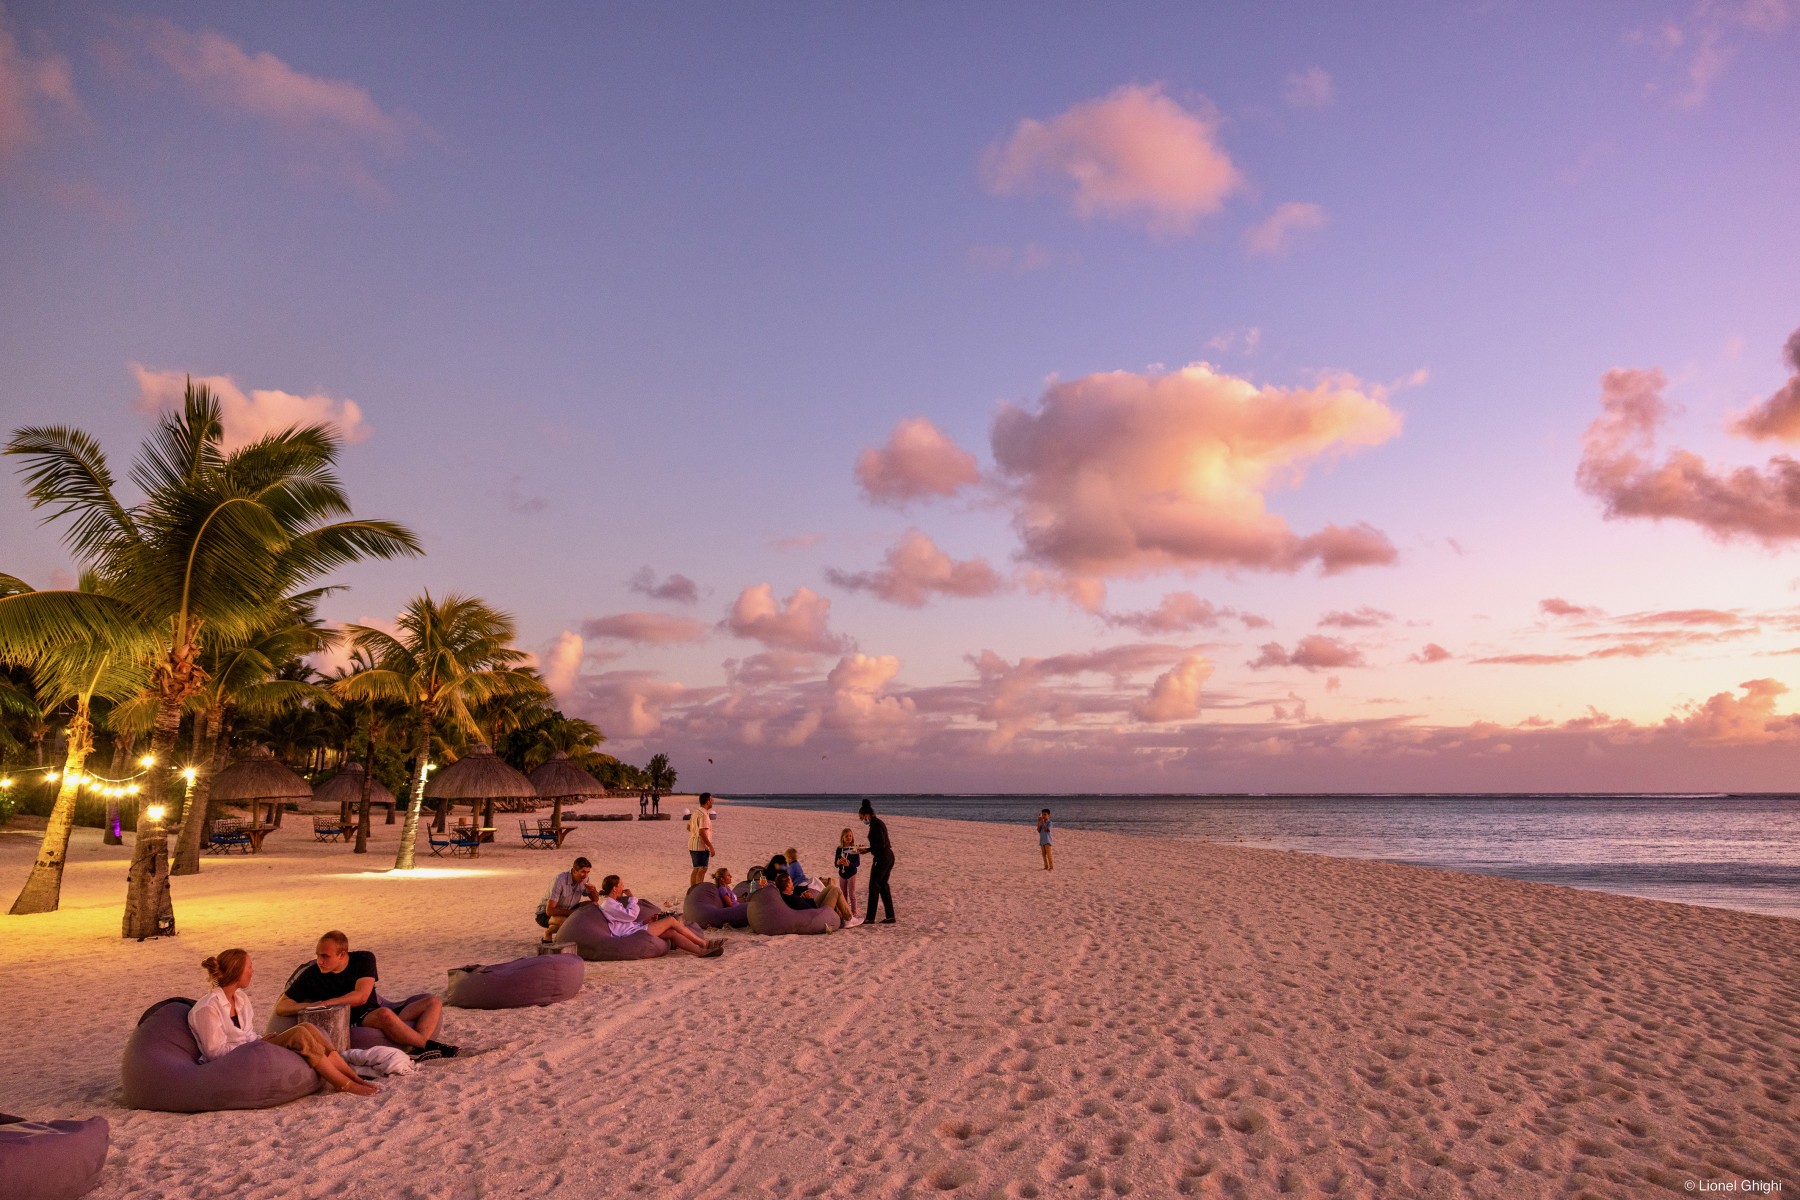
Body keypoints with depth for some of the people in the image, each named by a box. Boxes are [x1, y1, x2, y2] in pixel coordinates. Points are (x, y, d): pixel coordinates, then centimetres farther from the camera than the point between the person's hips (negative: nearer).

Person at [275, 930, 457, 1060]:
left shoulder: (364, 960, -1)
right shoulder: (311, 975, -2)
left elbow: (361, 996, -12)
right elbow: (280, 1008, -1)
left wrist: (324, 1004, -19)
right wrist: (310, 1006, -21)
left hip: (384, 1017, 4)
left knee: (434, 1002, -10)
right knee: (384, 1014, -39)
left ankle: (418, 1050, -35)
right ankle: (428, 1045, -24)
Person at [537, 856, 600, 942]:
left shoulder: (583, 880, -9)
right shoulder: (560, 880, -29)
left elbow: (595, 899, 3)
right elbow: (549, 911, -30)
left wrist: (594, 890, -21)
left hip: (566, 910, 7)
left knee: (593, 905, -11)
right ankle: (548, 932, -6)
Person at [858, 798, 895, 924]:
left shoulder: (875, 825, -15)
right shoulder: (879, 822, 14)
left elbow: (881, 844, -21)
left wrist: (867, 849, -14)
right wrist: (867, 849, 16)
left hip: (881, 858, -10)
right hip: (889, 857, 10)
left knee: (874, 887, -2)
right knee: (883, 886, 14)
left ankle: (870, 918, 1)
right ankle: (890, 916, 14)